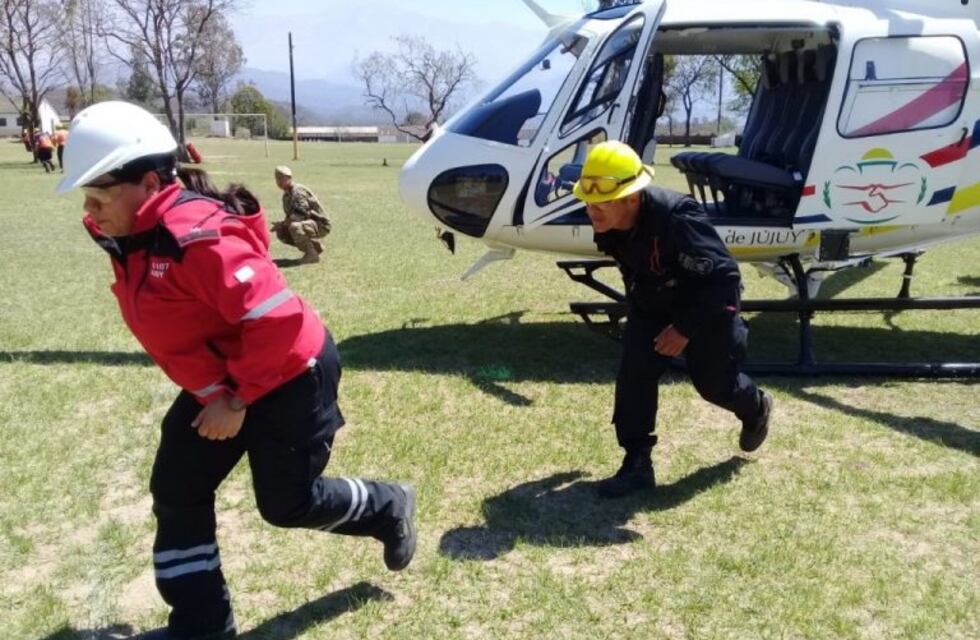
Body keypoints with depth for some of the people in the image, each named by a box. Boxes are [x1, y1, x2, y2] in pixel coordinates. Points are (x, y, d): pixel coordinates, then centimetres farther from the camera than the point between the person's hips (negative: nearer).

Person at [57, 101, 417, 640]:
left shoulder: (198, 237, -31)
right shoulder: (126, 238, -1)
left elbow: (275, 319, -31)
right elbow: (170, 329, 0)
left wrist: (238, 401, -21)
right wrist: (210, 392, -12)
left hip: (290, 376, -9)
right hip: (219, 383, 9)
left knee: (286, 502, 6)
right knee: (176, 492, 8)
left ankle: (388, 509, 34)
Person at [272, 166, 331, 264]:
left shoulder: (298, 191, -19)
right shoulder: (286, 195, 11)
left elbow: (300, 216, -28)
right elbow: (290, 217, 15)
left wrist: (281, 223, -20)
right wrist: (281, 225, -6)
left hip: (320, 225, -10)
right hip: (307, 223, 10)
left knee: (295, 226, -35)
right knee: (281, 233, 7)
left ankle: (311, 254, -17)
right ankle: (316, 246, 14)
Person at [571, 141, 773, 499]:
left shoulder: (676, 219, -38)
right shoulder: (607, 226, -17)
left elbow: (725, 277, -31)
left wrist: (685, 329, -28)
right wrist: (636, 311, 12)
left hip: (707, 307, -5)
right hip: (653, 307, 5)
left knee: (714, 383, 11)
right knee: (633, 374, -11)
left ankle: (756, 408, 47)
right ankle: (637, 463, -1)